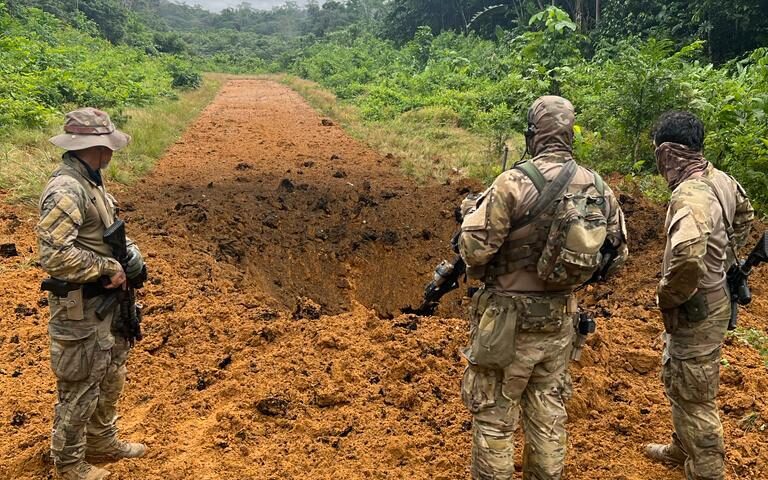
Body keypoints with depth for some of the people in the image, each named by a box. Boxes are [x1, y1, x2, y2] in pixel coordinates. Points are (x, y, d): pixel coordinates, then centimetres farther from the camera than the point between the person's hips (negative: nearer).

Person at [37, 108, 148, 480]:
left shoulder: (90, 181, 6)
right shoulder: (66, 190, -24)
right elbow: (53, 255, -32)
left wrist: (127, 255, 4)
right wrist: (108, 268, -23)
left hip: (107, 302, 10)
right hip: (80, 310, -10)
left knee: (110, 379, 23)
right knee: (80, 390, 7)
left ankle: (103, 443, 42)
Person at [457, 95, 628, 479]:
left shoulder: (515, 182, -19)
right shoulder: (599, 187, 0)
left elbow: (474, 250, -17)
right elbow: (616, 253, 10)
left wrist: (472, 211, 1)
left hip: (510, 320, -6)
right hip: (559, 320, 6)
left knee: (494, 415, 9)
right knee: (548, 411, 21)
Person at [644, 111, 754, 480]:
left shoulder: (689, 195, -28)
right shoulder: (720, 180, 1)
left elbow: (687, 258, -43)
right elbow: (744, 217, 22)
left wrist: (667, 297, -25)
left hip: (696, 310, -10)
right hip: (713, 297, 10)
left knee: (693, 396, 4)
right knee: (677, 380, 26)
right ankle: (681, 449, 45)